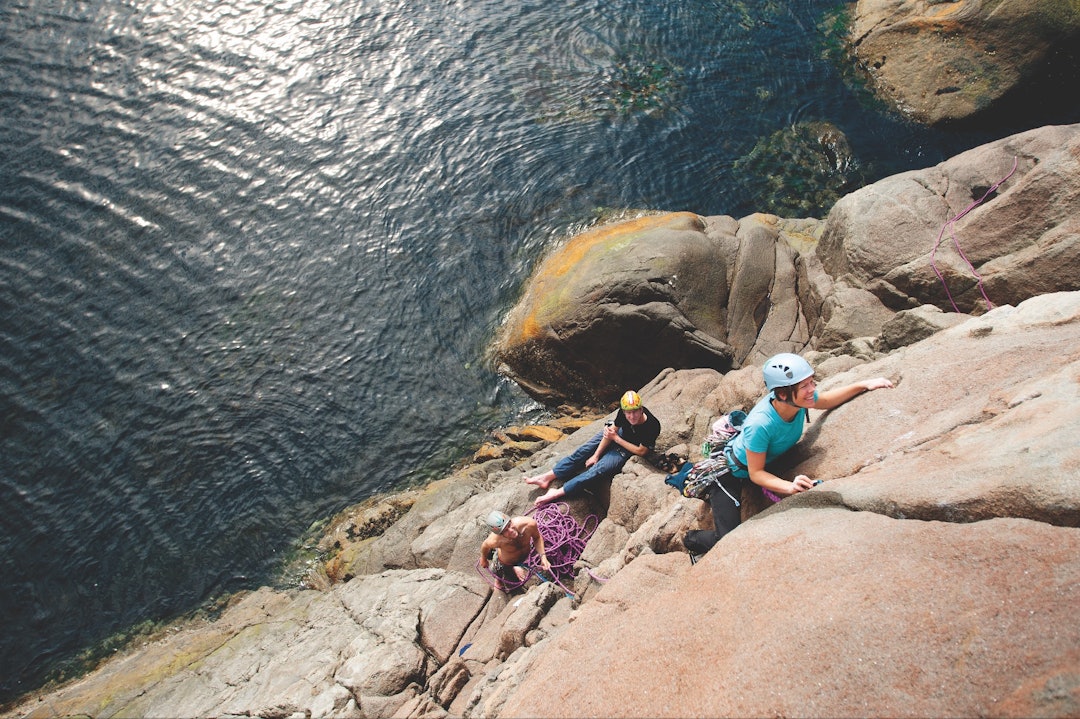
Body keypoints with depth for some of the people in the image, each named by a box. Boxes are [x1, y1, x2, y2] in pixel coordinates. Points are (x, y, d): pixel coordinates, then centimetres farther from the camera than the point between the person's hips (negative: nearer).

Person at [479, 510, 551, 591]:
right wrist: (483, 559, 1)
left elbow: (537, 538, -17)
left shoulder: (529, 524, -42)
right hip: (504, 563, -2)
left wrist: (543, 557, -28)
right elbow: (485, 546, -20)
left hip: (524, 557, 2)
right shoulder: (494, 541, -47)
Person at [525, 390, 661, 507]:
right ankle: (548, 477, -5)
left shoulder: (652, 426, -35)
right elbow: (613, 430, -12)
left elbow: (641, 451, -22)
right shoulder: (623, 412, -25)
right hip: (618, 434, 5)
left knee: (598, 469, -23)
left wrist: (616, 438, -24)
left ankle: (558, 493, -21)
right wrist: (596, 454, -9)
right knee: (583, 451, -8)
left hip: (628, 450, -5)